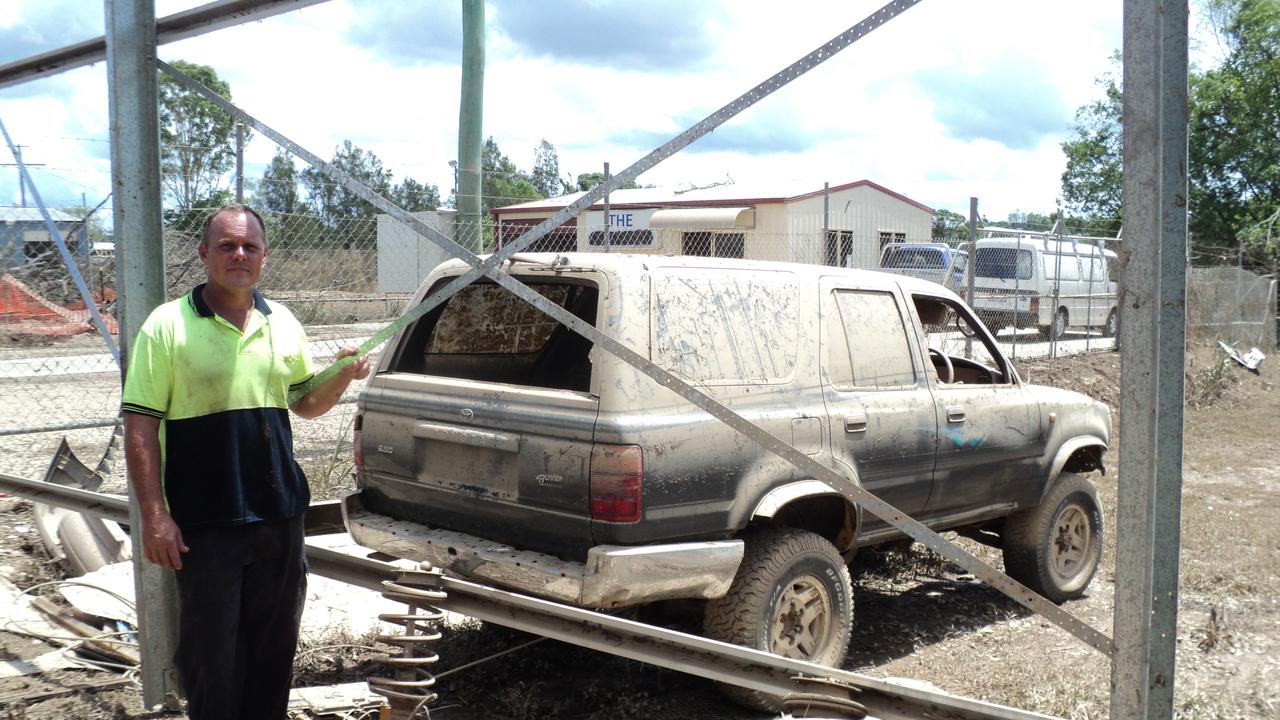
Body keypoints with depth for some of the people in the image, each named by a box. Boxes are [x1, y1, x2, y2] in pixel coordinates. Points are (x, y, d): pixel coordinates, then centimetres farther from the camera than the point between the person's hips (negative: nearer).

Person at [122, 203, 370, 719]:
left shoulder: (283, 324, 8)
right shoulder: (168, 325, -6)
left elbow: (305, 404, 18)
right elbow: (140, 427, -8)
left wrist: (342, 377, -3)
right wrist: (154, 516, -14)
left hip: (279, 516, 5)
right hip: (204, 523, -4)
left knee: (274, 648, 15)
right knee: (210, 656, 4)